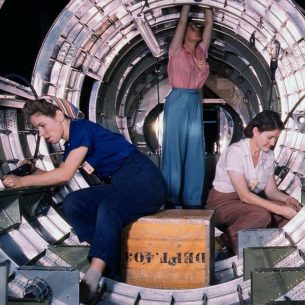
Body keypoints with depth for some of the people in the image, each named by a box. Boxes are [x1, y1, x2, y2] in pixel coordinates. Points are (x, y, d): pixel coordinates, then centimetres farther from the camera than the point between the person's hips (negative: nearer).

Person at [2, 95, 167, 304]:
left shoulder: (82, 128, -11)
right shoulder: (71, 143, 17)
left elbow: (64, 175, -17)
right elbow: (59, 177, 17)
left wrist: (22, 181, -10)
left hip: (144, 179, -9)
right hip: (121, 185, 9)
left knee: (108, 208, -36)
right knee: (73, 203, -10)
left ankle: (91, 282, -45)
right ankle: (110, 260, -17)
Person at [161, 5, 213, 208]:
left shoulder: (201, 51, 14)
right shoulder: (177, 50, 2)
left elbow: (210, 23, 14)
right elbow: (182, 21, -2)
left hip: (196, 103, 6)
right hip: (178, 101, -5)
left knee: (194, 152, 4)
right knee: (174, 148, -3)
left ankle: (191, 200, 9)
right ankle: (171, 199, 1)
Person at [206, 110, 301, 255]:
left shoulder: (269, 155, 2)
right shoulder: (235, 152, -21)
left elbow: (271, 190, 4)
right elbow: (244, 195, -27)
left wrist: (286, 198, -19)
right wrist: (279, 209, -32)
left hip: (249, 202, 7)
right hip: (223, 203, -7)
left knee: (292, 211, -17)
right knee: (261, 215, -36)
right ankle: (226, 241, -16)